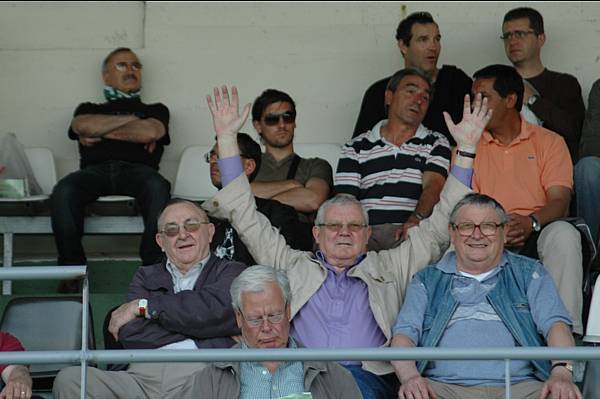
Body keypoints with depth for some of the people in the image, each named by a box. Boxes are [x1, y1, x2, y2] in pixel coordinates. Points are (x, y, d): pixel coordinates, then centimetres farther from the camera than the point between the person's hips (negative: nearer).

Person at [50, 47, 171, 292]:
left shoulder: (155, 110, 31)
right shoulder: (89, 109, 34)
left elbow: (150, 132, 5)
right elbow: (82, 126, 8)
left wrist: (100, 131, 10)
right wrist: (130, 119, 11)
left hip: (137, 169, -1)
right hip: (95, 169, 1)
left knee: (158, 188, -40)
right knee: (63, 192, -36)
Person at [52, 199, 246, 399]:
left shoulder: (231, 272, 21)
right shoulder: (146, 276, 29)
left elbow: (214, 311, -3)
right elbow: (130, 335, 10)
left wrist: (143, 306, 6)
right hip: (142, 374, 5)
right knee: (68, 379, -21)